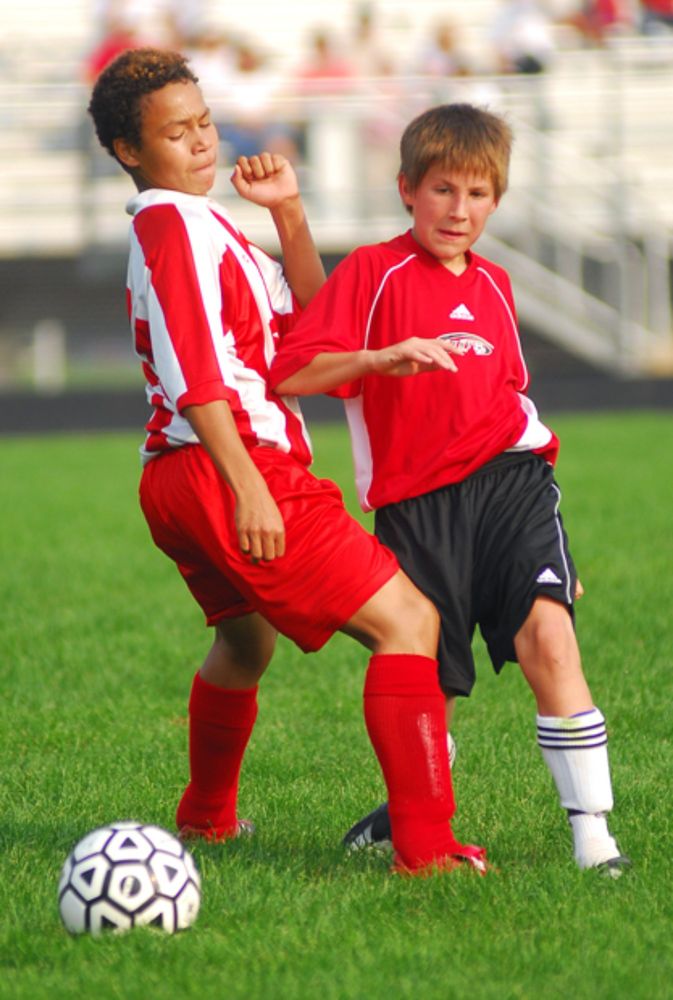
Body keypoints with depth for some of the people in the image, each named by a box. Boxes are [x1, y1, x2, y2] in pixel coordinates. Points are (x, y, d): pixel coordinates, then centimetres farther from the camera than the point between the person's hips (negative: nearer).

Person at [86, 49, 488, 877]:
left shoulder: (196, 223, 20)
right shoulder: (172, 222, -11)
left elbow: (303, 311, 19)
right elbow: (193, 373, -21)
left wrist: (287, 210, 6)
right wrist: (248, 488, -26)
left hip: (180, 485, 11)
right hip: (228, 472, -11)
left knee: (245, 644, 36)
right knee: (407, 621, -16)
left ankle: (206, 816, 54)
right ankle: (425, 845, -25)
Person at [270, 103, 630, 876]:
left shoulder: (492, 283, 18)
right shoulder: (373, 272, 2)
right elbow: (289, 374, -8)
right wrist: (381, 358, -22)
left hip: (509, 476, 3)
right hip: (417, 501, -2)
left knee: (546, 631, -21)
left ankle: (592, 833, -22)